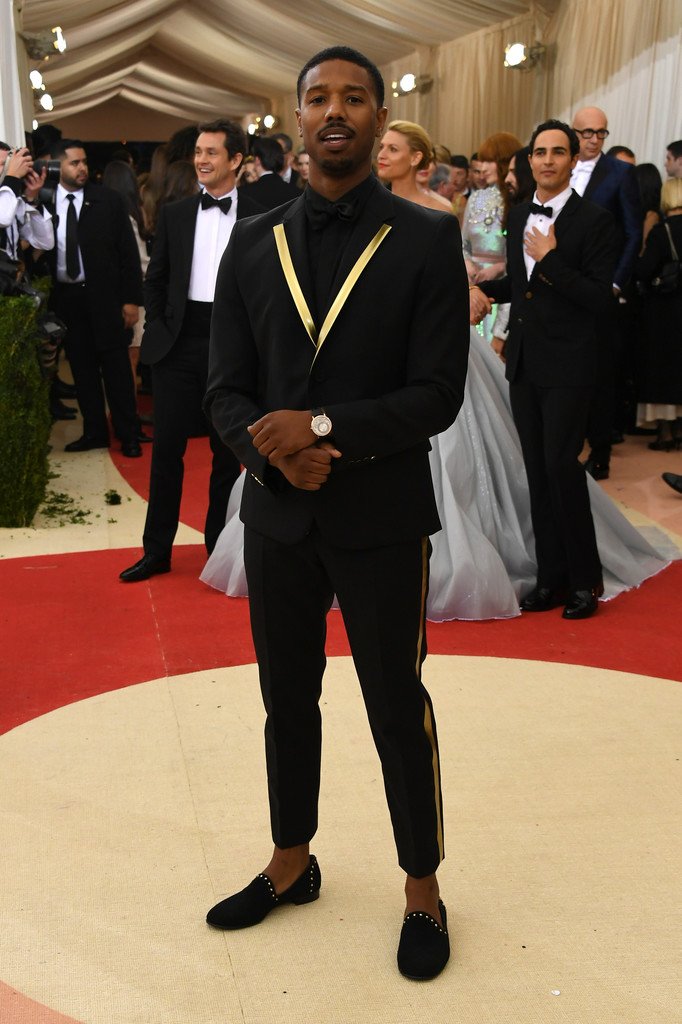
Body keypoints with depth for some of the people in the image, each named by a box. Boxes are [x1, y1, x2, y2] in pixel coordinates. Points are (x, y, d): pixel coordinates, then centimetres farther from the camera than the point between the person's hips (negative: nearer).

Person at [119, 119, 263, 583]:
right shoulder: (174, 214, 9)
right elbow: (155, 279, 12)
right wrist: (160, 331, 2)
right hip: (180, 341, 2)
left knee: (227, 450, 8)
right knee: (167, 447, 4)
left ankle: (219, 546, 20)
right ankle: (157, 549, 13)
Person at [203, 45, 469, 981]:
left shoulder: (427, 242, -5)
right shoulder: (253, 245, 5)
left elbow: (437, 396, -11)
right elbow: (226, 390, 2)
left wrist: (322, 427, -21)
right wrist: (272, 450, -18)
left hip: (381, 518, -3)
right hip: (277, 516, 4)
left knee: (398, 709, 8)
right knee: (287, 701, 17)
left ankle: (423, 892, 29)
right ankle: (291, 864, 39)